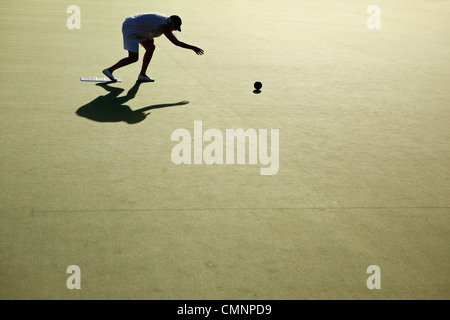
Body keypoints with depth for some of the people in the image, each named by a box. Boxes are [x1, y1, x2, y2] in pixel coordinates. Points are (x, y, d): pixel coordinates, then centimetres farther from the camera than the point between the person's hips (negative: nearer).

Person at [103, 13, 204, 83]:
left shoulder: (164, 19, 5)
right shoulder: (164, 26, -22)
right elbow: (176, 42, -26)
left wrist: (150, 37, 10)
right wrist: (193, 48, -21)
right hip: (130, 28, -10)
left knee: (151, 47, 9)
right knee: (133, 58, -9)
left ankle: (142, 75, 13)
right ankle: (110, 70, -4)